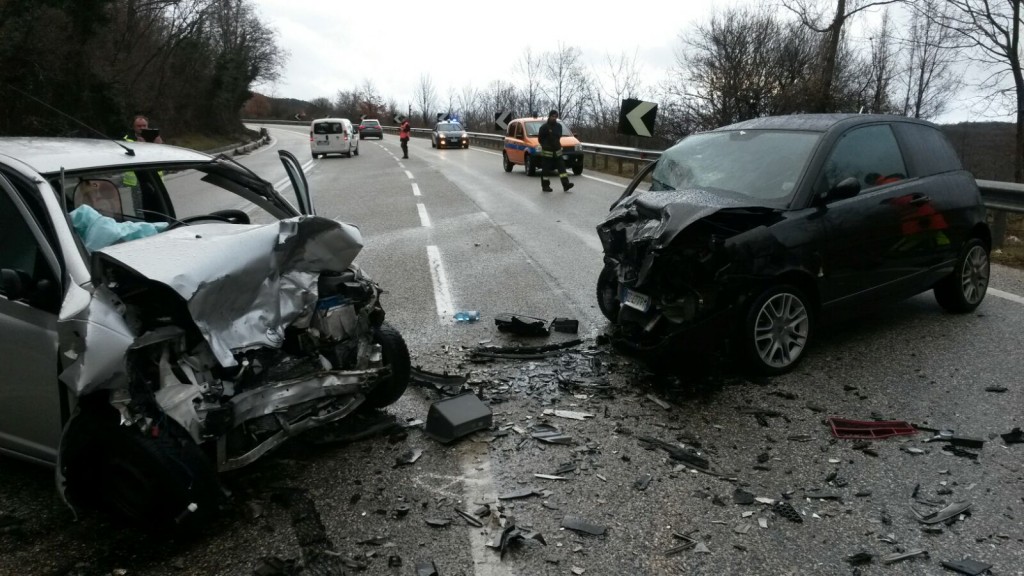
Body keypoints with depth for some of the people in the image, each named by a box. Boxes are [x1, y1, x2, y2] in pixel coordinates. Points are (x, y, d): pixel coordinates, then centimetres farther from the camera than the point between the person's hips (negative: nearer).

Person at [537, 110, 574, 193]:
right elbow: (540, 138, -3)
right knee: (546, 170, 0)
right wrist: (545, 145, -4)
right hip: (547, 152, -5)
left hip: (557, 151, 5)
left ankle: (565, 184, -7)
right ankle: (545, 186, 9)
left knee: (561, 167, -3)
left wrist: (557, 145, 13)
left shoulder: (559, 126, 10)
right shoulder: (544, 127, -8)